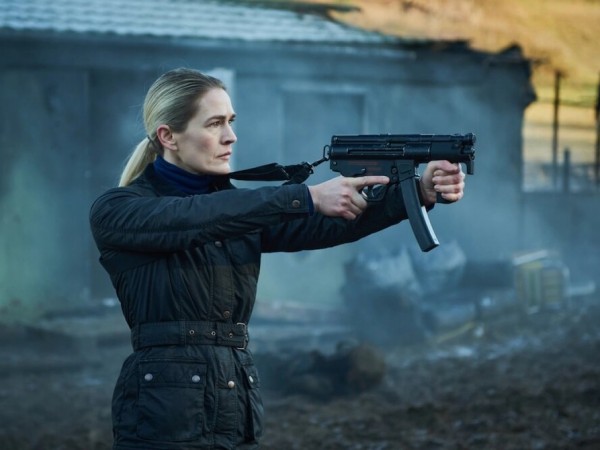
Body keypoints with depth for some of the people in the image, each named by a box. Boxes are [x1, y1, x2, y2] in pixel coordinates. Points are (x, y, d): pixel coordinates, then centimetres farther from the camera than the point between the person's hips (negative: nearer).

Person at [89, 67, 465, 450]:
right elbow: (201, 218, -22)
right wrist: (309, 197, -27)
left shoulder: (243, 215, 13)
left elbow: (327, 224, -2)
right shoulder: (117, 212, -3)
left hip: (240, 418, 6)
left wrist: (420, 191, -17)